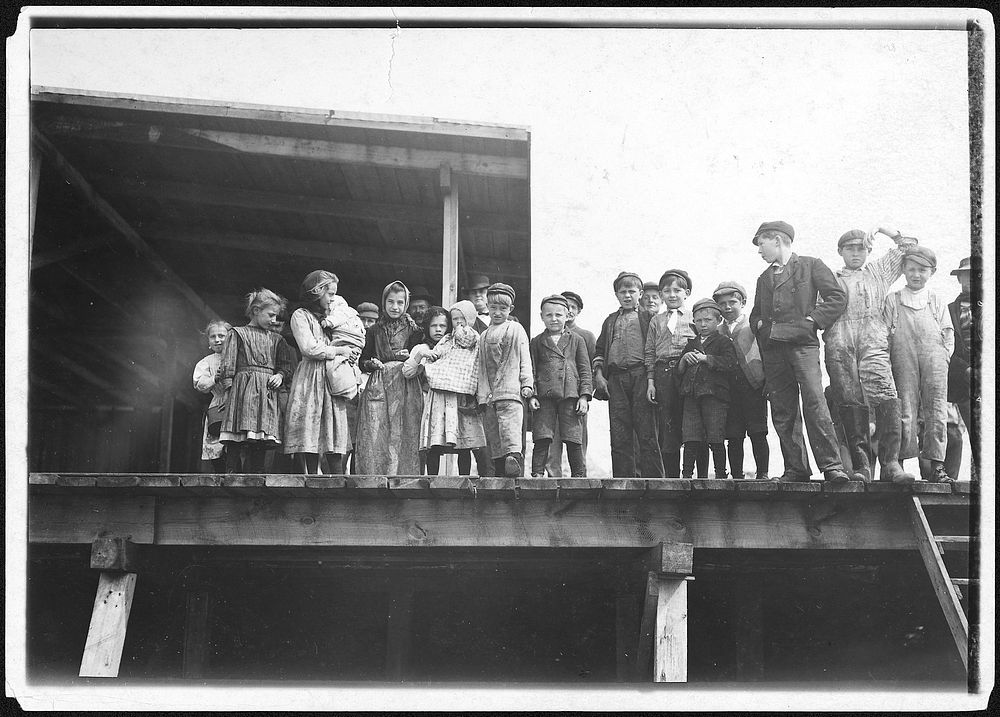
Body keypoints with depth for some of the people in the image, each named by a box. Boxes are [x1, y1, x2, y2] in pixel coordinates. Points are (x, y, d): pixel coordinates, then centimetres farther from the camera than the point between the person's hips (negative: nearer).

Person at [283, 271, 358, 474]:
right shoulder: (301, 316, 0)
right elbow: (309, 348, -12)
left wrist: (350, 353, 1)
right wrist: (339, 350, -4)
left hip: (333, 381, 6)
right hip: (310, 381, -6)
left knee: (335, 446, -2)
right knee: (310, 442, -8)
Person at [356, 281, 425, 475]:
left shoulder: (413, 330, 8)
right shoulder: (375, 331, 13)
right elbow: (363, 362, 17)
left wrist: (410, 357, -12)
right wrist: (371, 363, -4)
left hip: (405, 386, -1)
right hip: (377, 388, 1)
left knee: (402, 437, -6)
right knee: (374, 438, -8)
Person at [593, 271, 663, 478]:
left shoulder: (648, 319, 12)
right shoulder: (611, 321, 23)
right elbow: (599, 350, 19)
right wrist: (598, 374, 4)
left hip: (641, 376, -3)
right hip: (616, 379, 3)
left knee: (647, 433, -8)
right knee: (619, 436, -1)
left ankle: (653, 478, -10)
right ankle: (624, 479, 1)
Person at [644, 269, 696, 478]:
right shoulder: (656, 321, 17)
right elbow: (649, 353, 13)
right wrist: (650, 381, 5)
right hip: (663, 374, 2)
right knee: (666, 430, 1)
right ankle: (671, 476, 5)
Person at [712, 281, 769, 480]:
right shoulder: (716, 332, 16)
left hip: (753, 385, -3)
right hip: (728, 388, 3)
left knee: (758, 434, -4)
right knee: (733, 437, 1)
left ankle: (762, 474, 0)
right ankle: (736, 476, 6)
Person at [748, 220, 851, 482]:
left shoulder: (810, 265, 8)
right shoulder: (764, 279, 26)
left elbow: (837, 297, 0)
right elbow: (755, 315, 28)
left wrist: (812, 321, -8)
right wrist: (761, 326, 6)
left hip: (802, 344, -6)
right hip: (773, 348, 6)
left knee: (814, 402, -19)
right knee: (782, 412, -1)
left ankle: (831, 464, -19)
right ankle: (796, 468, 2)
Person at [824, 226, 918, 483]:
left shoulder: (879, 270, 28)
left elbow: (908, 246, 29)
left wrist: (883, 230, 21)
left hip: (873, 339, -1)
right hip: (839, 343, 1)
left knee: (885, 396, -20)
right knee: (849, 402, -9)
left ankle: (890, 462, -23)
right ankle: (860, 466, -8)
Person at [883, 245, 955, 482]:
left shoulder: (937, 302, 15)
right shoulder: (892, 300, 11)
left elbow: (948, 333, 15)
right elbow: (885, 334, 8)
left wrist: (943, 356, 1)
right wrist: (888, 361, -2)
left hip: (934, 359, 1)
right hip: (903, 362, -1)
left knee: (936, 410, -3)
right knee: (905, 411, -7)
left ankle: (937, 465, -1)